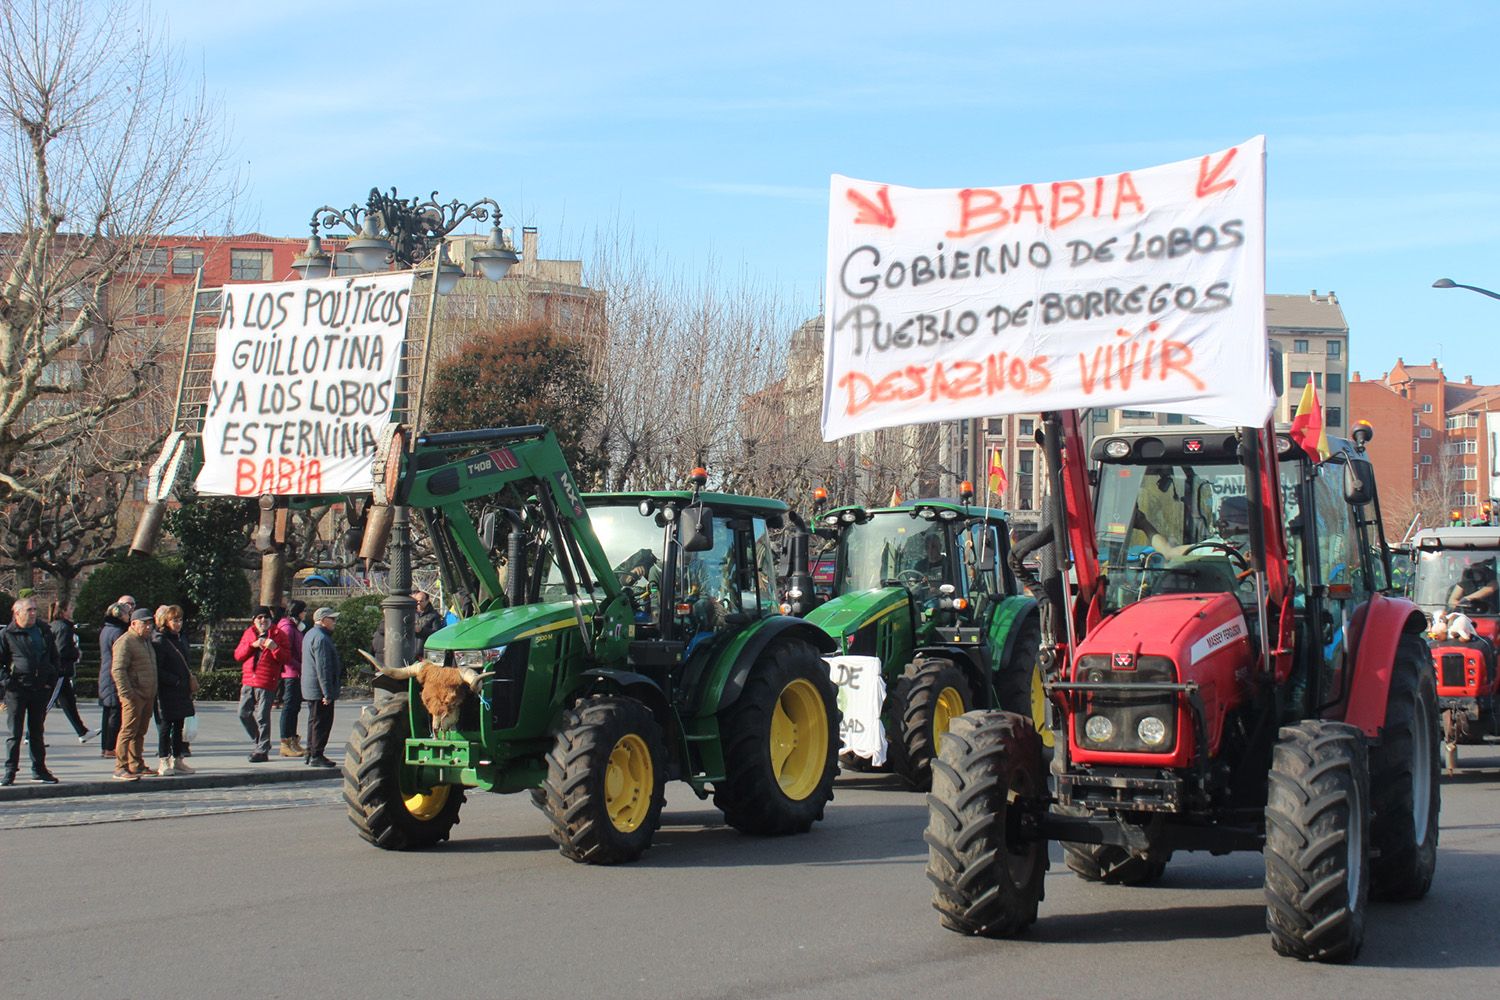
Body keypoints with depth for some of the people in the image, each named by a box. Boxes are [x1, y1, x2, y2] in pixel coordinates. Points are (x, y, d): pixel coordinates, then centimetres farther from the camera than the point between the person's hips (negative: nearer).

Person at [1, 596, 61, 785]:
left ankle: (39, 769, 21)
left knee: (37, 731, 13)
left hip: (41, 689, 4)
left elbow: (54, 657, 19)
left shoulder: (44, 633, 10)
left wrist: (51, 680, 8)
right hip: (17, 689, -4)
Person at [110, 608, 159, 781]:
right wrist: (127, 693, -23)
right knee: (128, 731, -10)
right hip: (134, 695, -9)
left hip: (147, 695, 9)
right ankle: (121, 768, -9)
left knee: (140, 732, 13)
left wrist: (153, 693, 21)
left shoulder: (146, 640, 20)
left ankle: (137, 766, 20)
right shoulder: (125, 642, -10)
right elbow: (118, 670, -17)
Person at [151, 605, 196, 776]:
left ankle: (177, 760, 17)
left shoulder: (180, 640, 15)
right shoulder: (158, 642, -11)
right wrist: (177, 681, -18)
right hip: (165, 694, -8)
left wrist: (191, 681, 8)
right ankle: (163, 761, 1)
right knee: (165, 726, -3)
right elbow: (158, 671, -16)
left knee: (178, 726, 11)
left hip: (181, 693, 8)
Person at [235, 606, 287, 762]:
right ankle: (260, 741, 25)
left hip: (267, 684, -5)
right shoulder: (249, 634, 14)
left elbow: (285, 659, -2)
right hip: (248, 681, 5)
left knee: (262, 717, -7)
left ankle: (262, 751, -1)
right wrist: (252, 645, -9)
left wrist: (275, 648, -19)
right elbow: (237, 655, 6)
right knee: (244, 713, 8)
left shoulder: (278, 635, 3)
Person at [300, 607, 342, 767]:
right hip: (320, 689, -11)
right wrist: (328, 693, -23)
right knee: (322, 723, -6)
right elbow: (322, 667, -23)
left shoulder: (310, 634, 16)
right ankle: (316, 756, -5)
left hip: (310, 688, 11)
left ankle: (311, 754, 23)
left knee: (314, 721, 17)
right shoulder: (321, 638, -19)